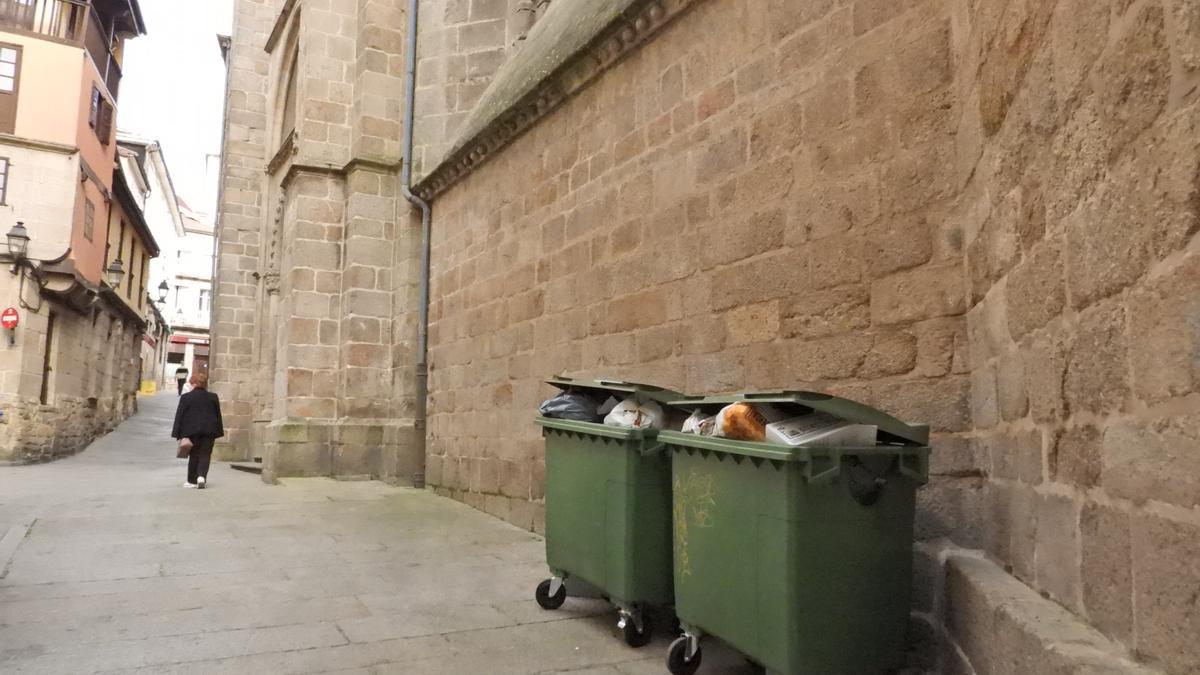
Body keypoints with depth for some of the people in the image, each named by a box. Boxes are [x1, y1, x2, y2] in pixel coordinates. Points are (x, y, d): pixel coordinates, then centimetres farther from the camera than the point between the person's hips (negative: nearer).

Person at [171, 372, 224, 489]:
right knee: (205, 455, 4)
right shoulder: (213, 397, 5)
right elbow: (218, 415, 9)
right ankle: (202, 476, -15)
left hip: (192, 430, -1)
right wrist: (219, 431, 15)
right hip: (209, 430, 1)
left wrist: (178, 433, 2)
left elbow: (179, 415, -2)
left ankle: (192, 481, 14)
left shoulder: (186, 397, -2)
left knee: (194, 455, 10)